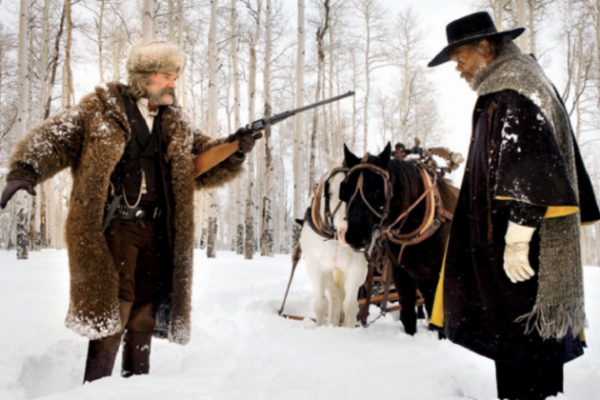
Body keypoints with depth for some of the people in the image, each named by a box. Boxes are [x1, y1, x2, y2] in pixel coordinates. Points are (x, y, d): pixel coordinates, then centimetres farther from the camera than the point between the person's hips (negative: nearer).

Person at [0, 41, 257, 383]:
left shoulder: (177, 124, 17)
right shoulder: (101, 110, 1)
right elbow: (54, 139, -5)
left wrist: (233, 151, -4)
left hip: (156, 230, 5)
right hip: (114, 224, -5)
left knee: (144, 313, 10)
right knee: (113, 307, -11)